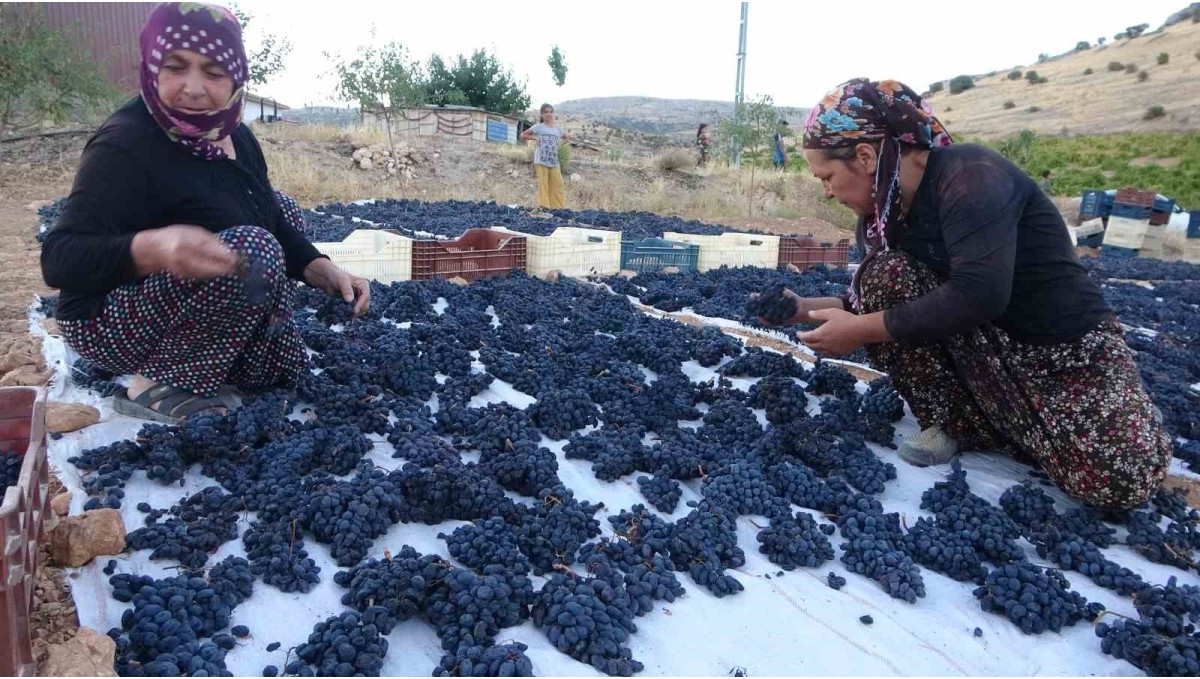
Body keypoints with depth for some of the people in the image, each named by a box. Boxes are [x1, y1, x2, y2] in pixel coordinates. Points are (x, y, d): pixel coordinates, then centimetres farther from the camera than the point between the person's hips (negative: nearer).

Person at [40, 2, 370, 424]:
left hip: (182, 295, 8)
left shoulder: (235, 136, -1)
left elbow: (274, 221, 8)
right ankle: (156, 387, -15)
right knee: (253, 249, -28)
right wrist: (154, 247, -50)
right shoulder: (124, 146, -24)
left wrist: (324, 271, -10)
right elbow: (59, 259, -30)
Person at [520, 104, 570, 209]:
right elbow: (523, 135, 7)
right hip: (541, 161, -3)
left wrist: (560, 142, 10)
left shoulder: (558, 129, 12)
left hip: (554, 162, 3)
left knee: (558, 185, -4)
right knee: (543, 185, -5)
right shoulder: (539, 127, 2)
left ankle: (559, 207, -2)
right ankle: (543, 206, -4)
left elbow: (568, 137, 29)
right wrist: (535, 138, -4)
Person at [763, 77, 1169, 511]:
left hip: (1068, 348, -6)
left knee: (1118, 482, -28)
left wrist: (863, 329, -29)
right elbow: (882, 296, 11)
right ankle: (956, 421, -5)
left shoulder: (969, 174, -24)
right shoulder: (889, 207, -1)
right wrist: (806, 309, -1)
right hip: (985, 345, 6)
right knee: (883, 277, -18)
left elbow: (979, 294, -35)